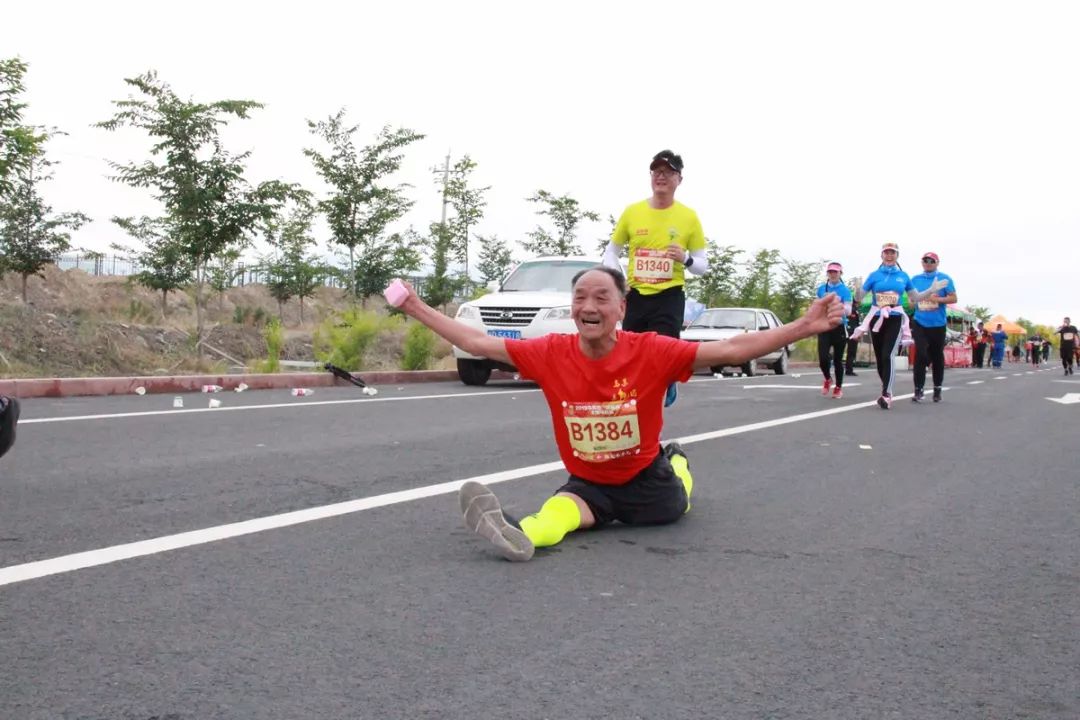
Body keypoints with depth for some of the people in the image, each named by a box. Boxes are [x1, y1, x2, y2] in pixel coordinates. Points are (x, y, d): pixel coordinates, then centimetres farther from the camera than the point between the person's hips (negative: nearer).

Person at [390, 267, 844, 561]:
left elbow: (730, 350, -25)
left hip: (647, 482, 1)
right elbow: (478, 343, -8)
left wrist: (805, 326, -33)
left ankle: (678, 464, 49)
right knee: (557, 513, -31)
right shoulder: (551, 353, -15)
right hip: (587, 484, -1)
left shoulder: (650, 351, -22)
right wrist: (418, 309, -8)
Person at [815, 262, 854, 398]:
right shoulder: (821, 289, 5)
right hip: (824, 327, 2)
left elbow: (848, 310, -15)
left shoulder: (845, 290, -5)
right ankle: (827, 379, 18)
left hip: (839, 327, -2)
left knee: (838, 359, 4)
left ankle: (839, 387, 22)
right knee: (823, 358, -12)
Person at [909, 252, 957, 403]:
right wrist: (913, 302, 2)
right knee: (921, 355, -12)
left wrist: (937, 299, -16)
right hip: (920, 323, 1)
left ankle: (937, 389, 21)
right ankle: (918, 390, -10)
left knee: (937, 357, 8)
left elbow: (953, 298, -4)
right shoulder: (915, 280, 9)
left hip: (938, 324, -1)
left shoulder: (944, 279, 0)